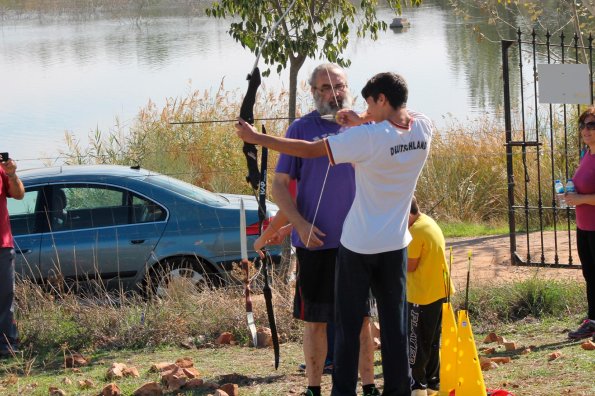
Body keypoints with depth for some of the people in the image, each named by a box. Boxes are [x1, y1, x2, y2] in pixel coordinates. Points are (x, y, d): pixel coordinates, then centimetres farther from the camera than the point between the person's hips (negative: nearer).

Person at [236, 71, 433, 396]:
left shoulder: (367, 138, -20)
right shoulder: (423, 129, -5)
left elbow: (308, 150, -17)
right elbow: (404, 118, 19)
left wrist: (256, 137, -8)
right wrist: (364, 121, 3)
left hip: (358, 247, -5)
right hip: (395, 246, 5)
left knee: (348, 325, 5)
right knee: (395, 325, 10)